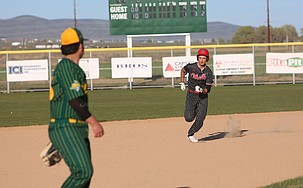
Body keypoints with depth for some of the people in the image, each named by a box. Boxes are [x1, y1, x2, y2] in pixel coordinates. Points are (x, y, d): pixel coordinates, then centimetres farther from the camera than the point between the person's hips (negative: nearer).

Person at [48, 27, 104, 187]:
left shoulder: (66, 67, 20)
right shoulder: (66, 66, -12)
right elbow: (75, 100, -21)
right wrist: (94, 122, -23)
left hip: (77, 131, 10)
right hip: (66, 130, -10)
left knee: (85, 173, 9)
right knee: (83, 171, -19)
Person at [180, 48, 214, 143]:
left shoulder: (209, 72, -8)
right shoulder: (191, 67, -9)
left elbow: (208, 89, -9)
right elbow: (183, 70, 15)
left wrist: (202, 90, -30)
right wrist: (182, 83, 12)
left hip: (203, 97, 1)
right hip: (191, 96, -1)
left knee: (200, 120, -8)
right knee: (189, 118, -12)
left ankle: (190, 134, 15)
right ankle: (194, 111, 24)